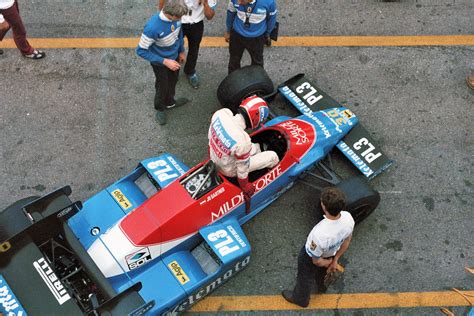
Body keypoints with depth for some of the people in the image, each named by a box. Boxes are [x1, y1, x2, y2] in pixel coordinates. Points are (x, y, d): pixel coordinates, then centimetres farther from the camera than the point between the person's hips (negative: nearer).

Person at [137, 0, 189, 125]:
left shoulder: (176, 16, -22)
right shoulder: (152, 27, -40)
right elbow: (141, 51, -29)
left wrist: (181, 51, 10)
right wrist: (165, 61, -30)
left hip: (174, 56, 5)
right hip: (160, 62, -5)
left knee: (173, 82, 29)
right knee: (163, 87, 19)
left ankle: (170, 102, 58)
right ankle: (160, 108, 49)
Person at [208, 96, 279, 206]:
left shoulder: (221, 113, -22)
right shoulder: (242, 141, -39)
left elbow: (211, 137, -2)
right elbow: (242, 169, -23)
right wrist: (246, 187, -3)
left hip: (214, 159, 6)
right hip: (230, 171, -6)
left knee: (255, 147, 24)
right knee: (273, 156, 8)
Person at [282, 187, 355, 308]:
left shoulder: (320, 234, -49)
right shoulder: (348, 218, -32)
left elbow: (317, 261, -29)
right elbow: (347, 241, -9)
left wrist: (329, 262, -6)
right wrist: (335, 260, 5)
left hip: (310, 257, -5)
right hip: (331, 253, 5)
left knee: (305, 278, 29)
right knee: (322, 271, 39)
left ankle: (300, 299, 60)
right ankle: (322, 286, 72)